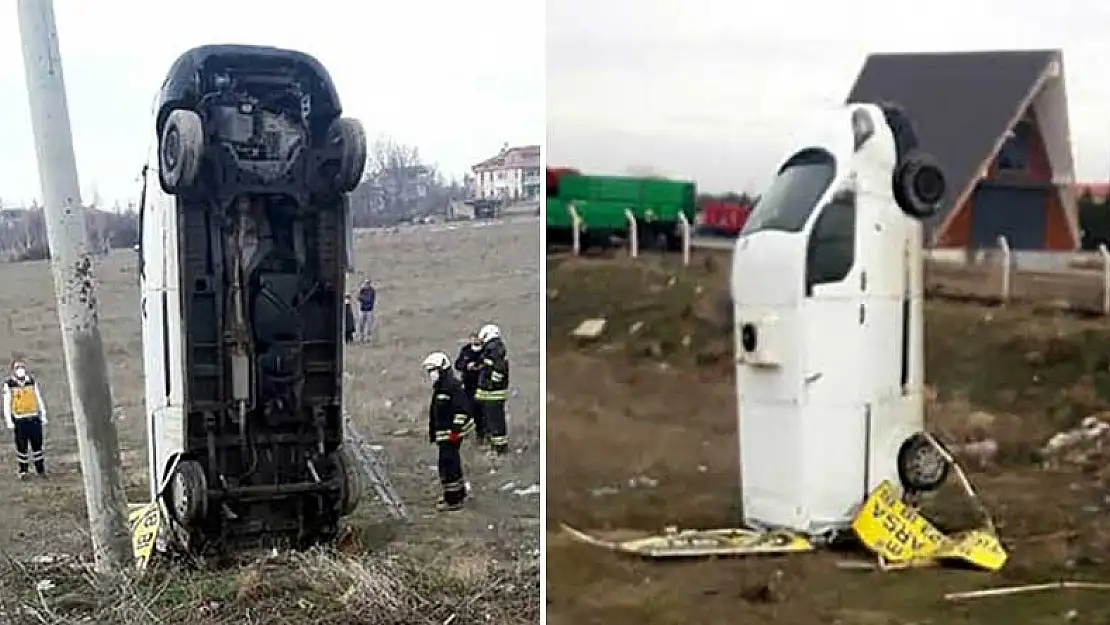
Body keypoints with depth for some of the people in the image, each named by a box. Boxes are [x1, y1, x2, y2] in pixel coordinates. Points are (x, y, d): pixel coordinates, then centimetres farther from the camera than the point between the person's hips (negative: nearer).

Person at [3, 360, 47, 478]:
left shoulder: (32, 382, 7)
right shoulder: (9, 384, -3)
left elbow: (39, 399, 12)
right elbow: (6, 404, -2)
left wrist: (43, 415, 9)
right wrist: (9, 421, -5)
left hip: (34, 418, 2)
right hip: (19, 420, -2)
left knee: (37, 444, 6)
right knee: (21, 446, 3)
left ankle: (40, 468, 15)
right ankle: (23, 470, 14)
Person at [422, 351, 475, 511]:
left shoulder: (452, 386, -16)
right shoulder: (439, 388, 17)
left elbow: (462, 410, -21)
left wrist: (456, 430, -22)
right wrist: (432, 433, 26)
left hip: (451, 434, -10)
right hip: (443, 435, 10)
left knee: (448, 464, -9)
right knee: (452, 464, 18)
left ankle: (453, 500, -3)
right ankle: (460, 493, 31)